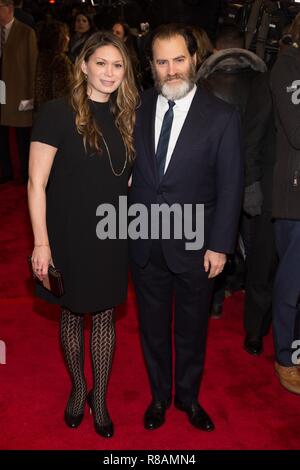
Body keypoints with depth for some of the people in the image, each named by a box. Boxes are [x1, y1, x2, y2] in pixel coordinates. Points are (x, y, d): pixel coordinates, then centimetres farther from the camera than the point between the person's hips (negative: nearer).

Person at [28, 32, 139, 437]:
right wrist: (41, 243, -15)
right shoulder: (58, 113, -11)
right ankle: (78, 389, 37)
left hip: (111, 237, 4)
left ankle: (100, 398, 31)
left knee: (104, 315, 12)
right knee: (72, 314, 13)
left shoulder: (123, 117, 4)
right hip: (69, 236, -3)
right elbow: (36, 183, -12)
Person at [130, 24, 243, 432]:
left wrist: (219, 246, -10)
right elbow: (130, 170, 3)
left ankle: (188, 396, 41)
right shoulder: (140, 108, 0)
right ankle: (159, 396, 41)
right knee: (153, 326, 18)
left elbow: (230, 187, -8)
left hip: (193, 246, -2)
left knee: (192, 328, 16)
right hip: (145, 244, 3)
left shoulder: (222, 117, -10)